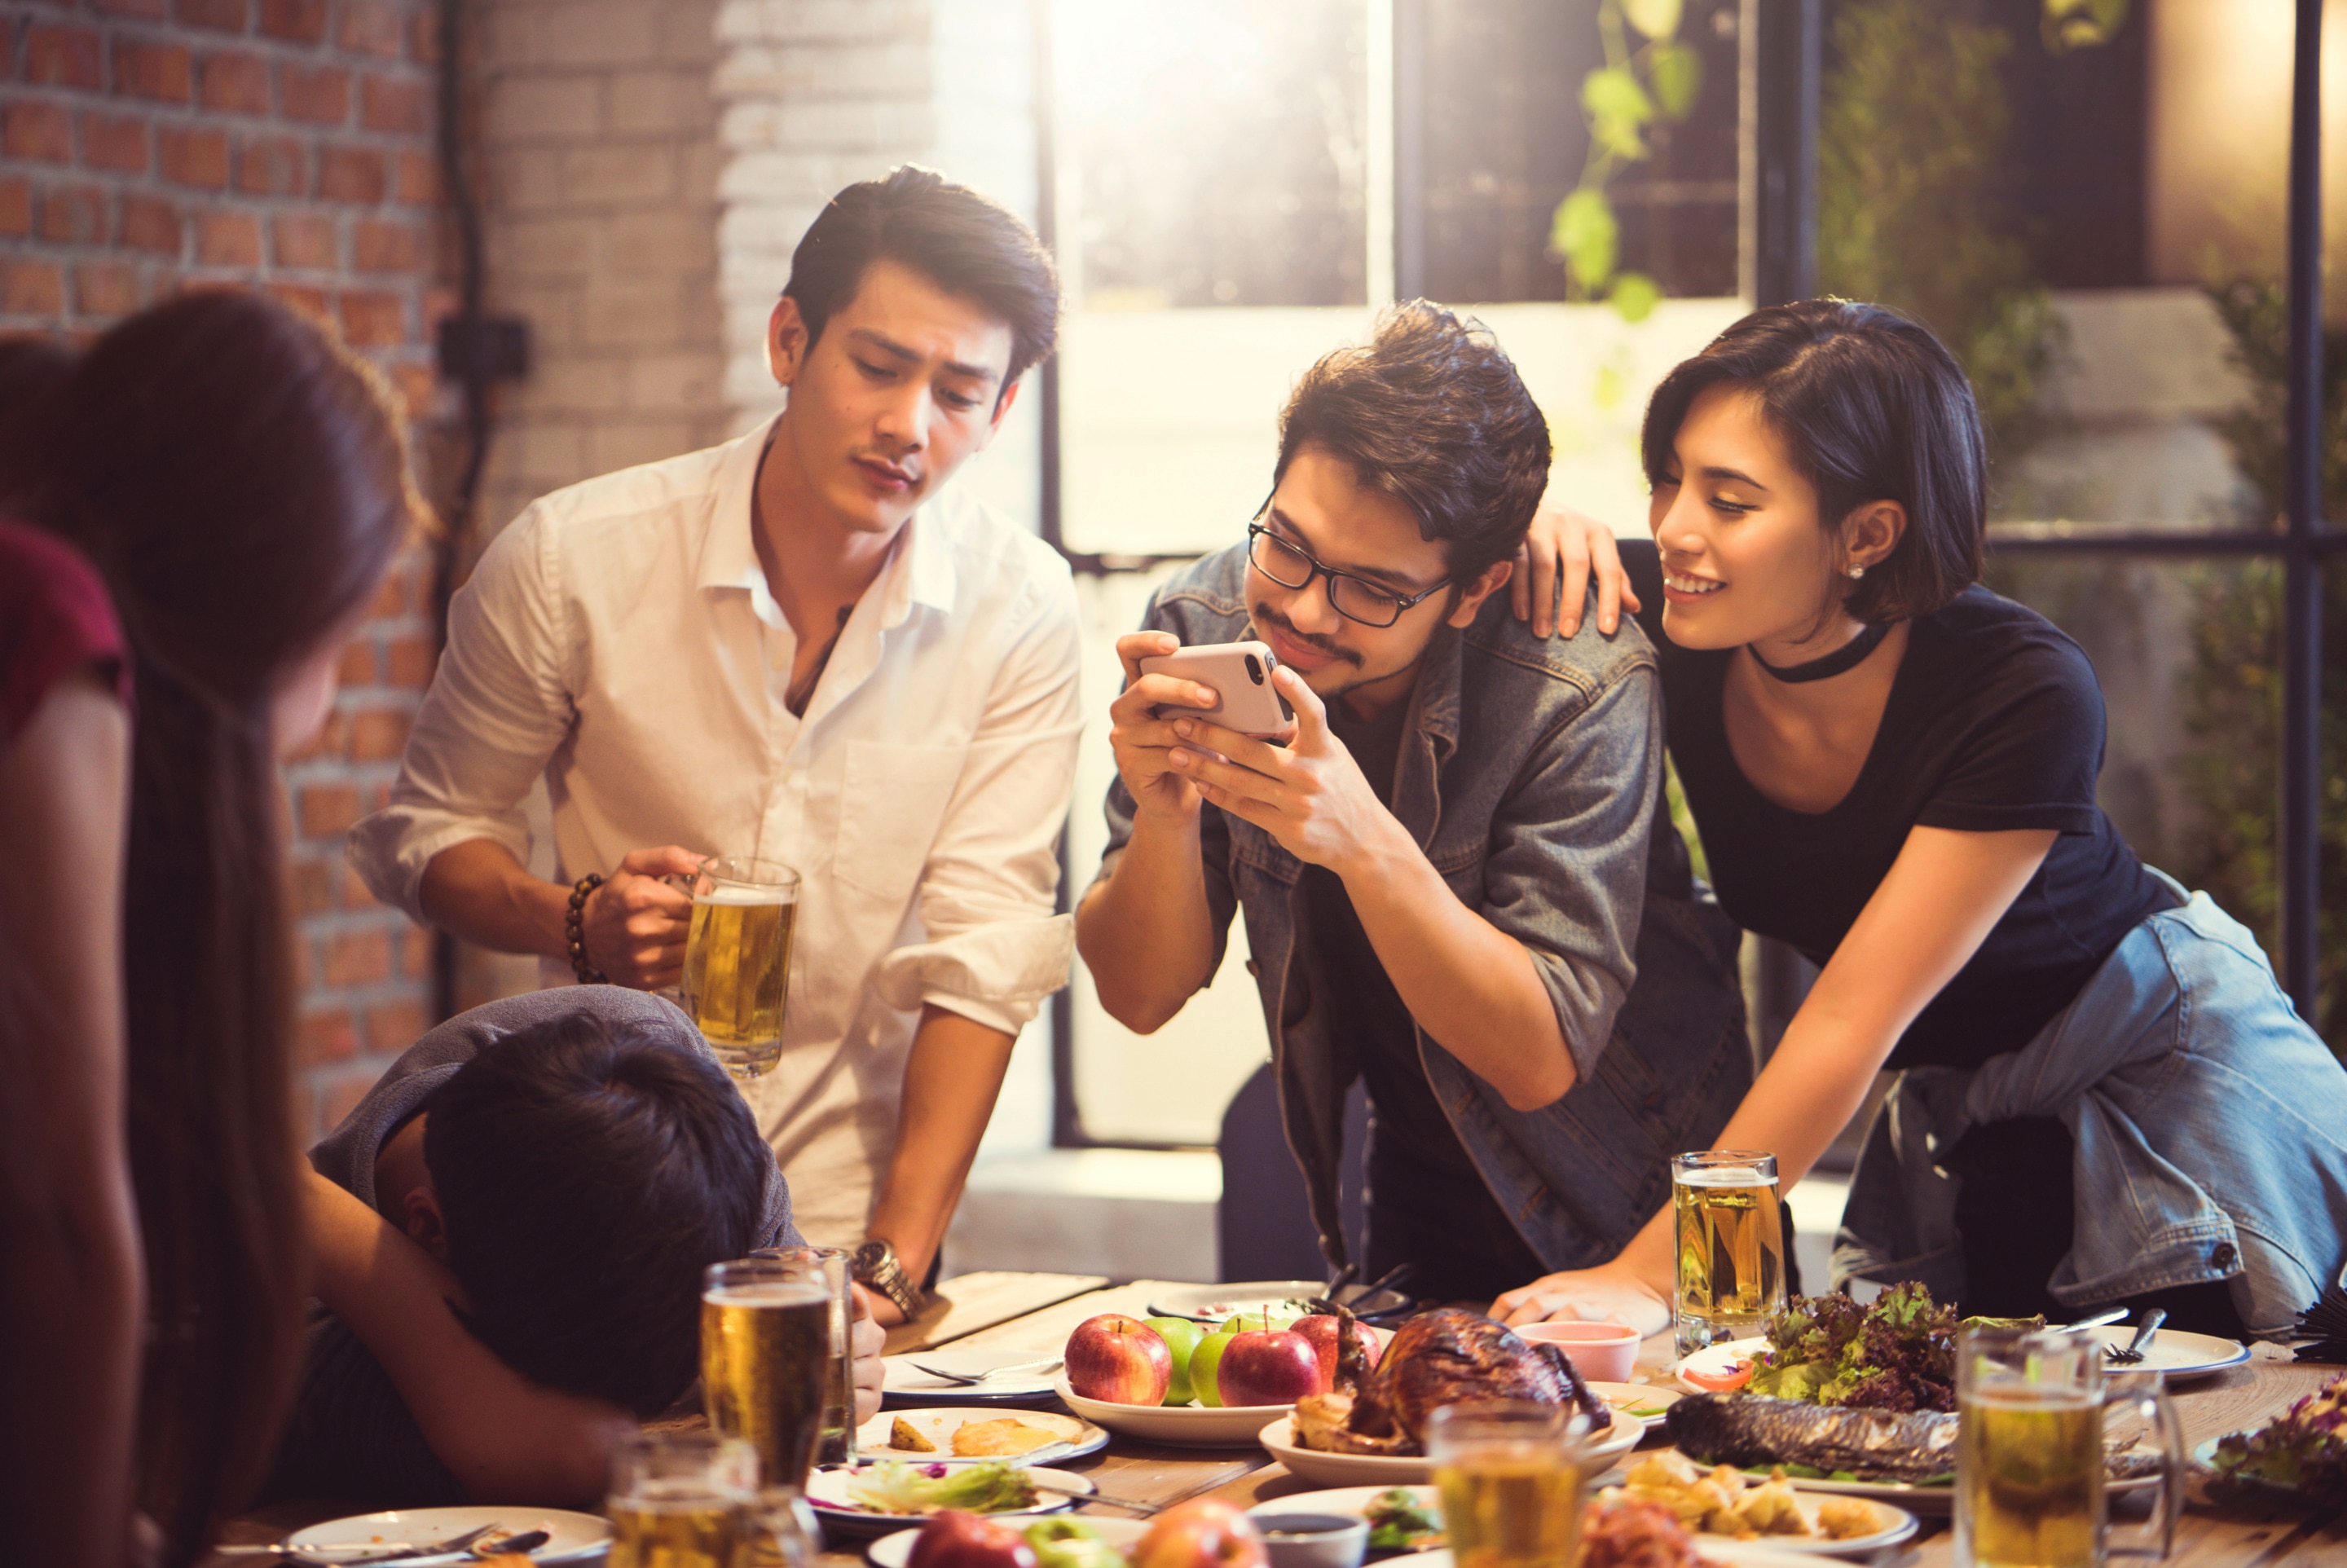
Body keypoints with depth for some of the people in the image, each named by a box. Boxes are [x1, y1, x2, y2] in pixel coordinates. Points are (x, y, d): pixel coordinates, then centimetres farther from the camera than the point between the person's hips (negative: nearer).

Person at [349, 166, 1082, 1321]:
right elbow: (427, 833, 5)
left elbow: (983, 954, -8)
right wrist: (579, 924, -16)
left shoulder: (1020, 610, -6)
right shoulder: (571, 560, -7)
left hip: (850, 1205, 0)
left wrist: (892, 1265, -16)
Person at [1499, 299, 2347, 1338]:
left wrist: (1649, 1275, -34)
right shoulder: (1674, 629, -20)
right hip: (1947, 1110, 4)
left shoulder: (2023, 696, -33)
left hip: (2154, 1051, -4)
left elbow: (1849, 1021, -33)